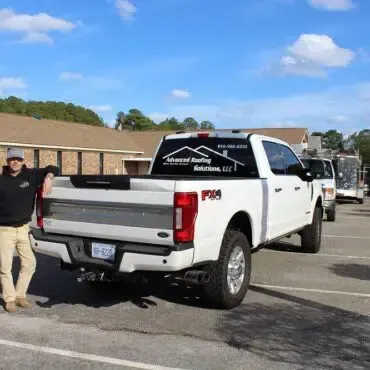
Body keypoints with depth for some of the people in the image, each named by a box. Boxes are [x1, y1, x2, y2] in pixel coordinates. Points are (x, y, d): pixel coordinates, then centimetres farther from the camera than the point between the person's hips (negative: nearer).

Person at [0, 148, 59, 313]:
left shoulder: (31, 175, 1)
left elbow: (53, 169, 5)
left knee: (29, 263, 6)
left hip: (24, 229, 2)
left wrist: (48, 177, -15)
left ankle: (20, 295, 23)